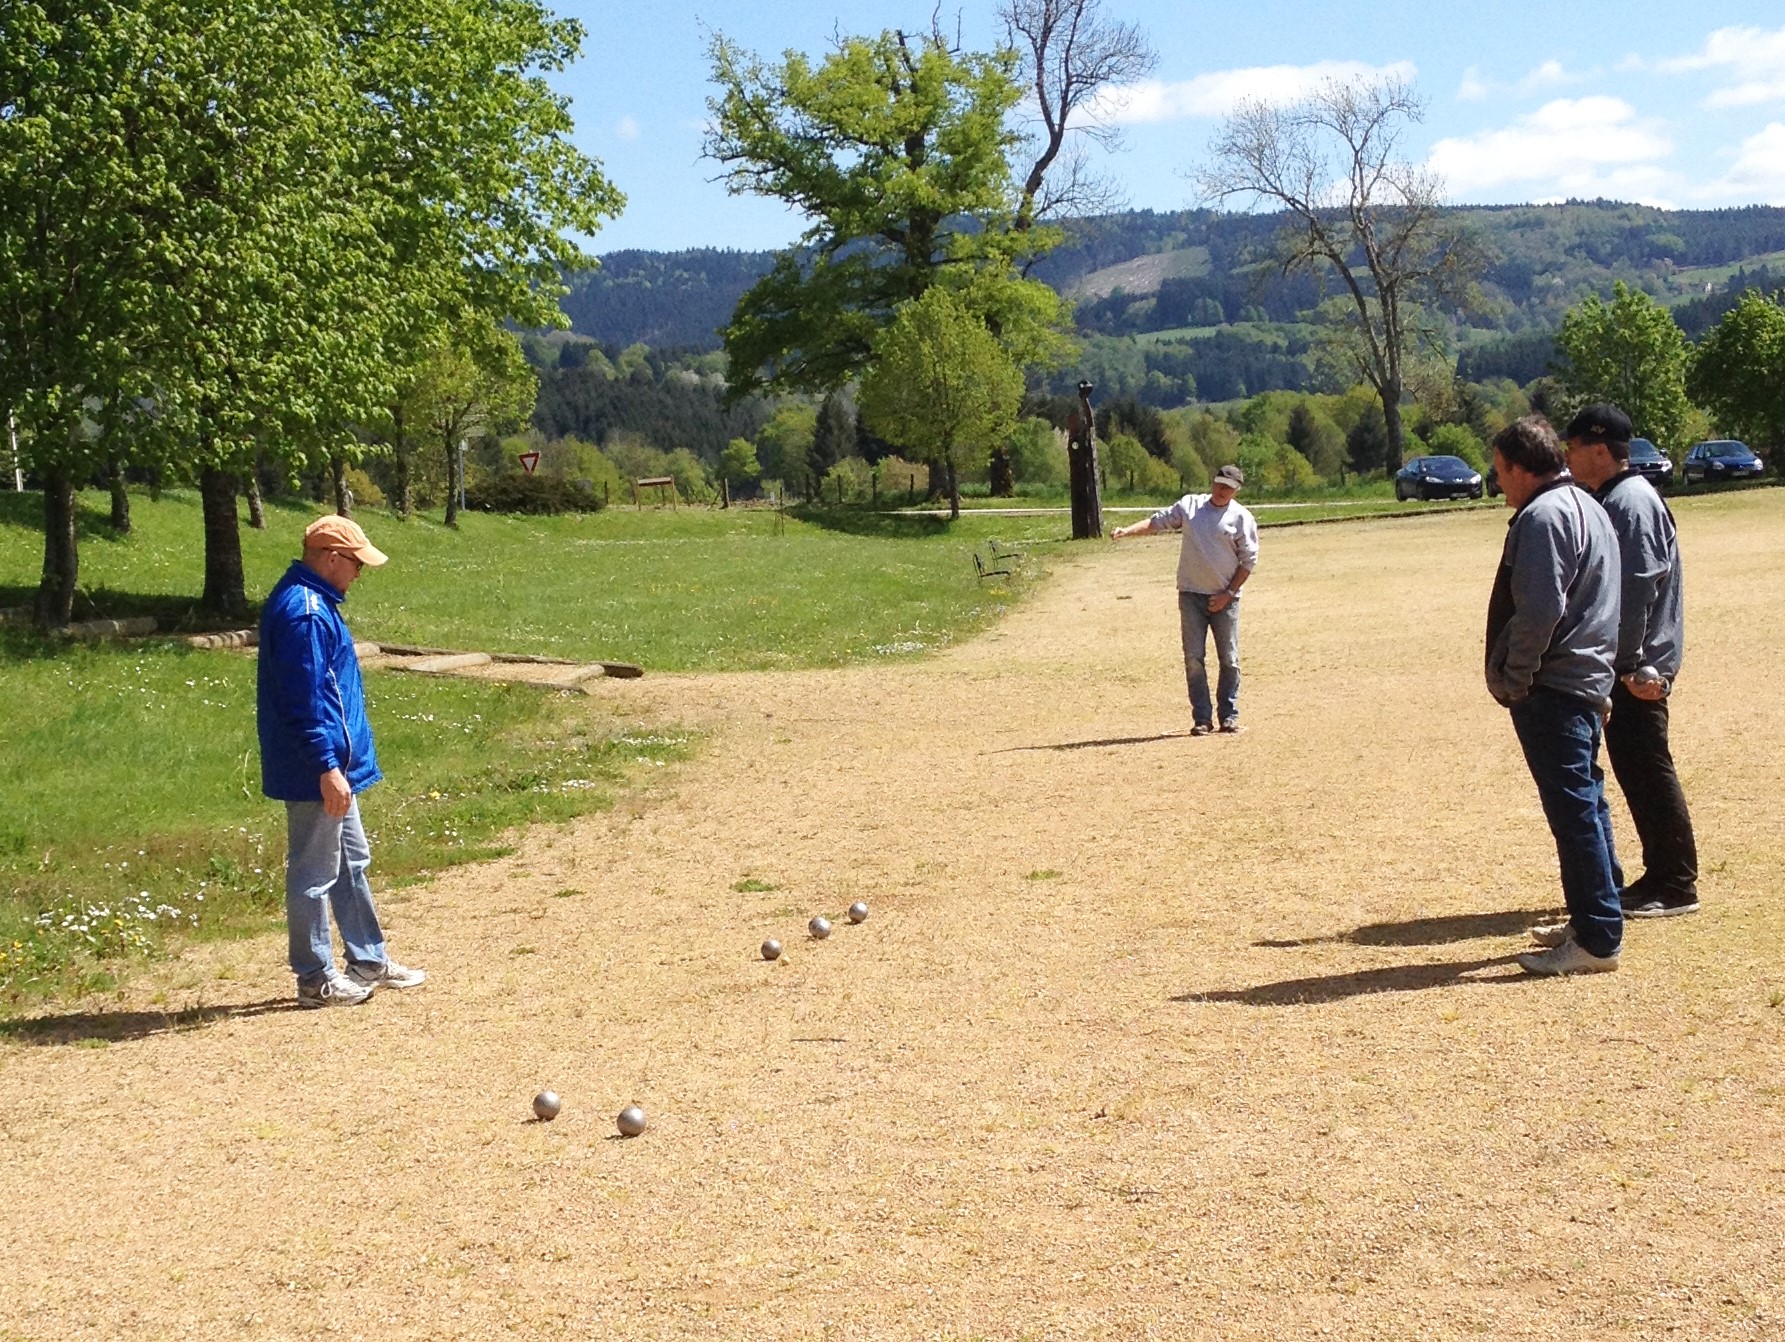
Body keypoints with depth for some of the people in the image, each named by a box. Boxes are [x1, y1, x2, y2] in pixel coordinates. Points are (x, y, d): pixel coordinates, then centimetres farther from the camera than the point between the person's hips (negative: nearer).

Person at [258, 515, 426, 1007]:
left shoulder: (309, 602, 13)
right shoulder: (305, 612, -21)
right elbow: (307, 700, -25)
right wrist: (328, 768, -24)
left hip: (330, 767, 11)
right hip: (315, 770, -11)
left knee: (352, 861, 19)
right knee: (315, 873, 0)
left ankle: (369, 961, 30)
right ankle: (316, 979, 11)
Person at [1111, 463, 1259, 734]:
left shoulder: (1242, 518, -2)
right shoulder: (1189, 505, 6)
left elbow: (1248, 560, -2)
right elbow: (1158, 521, 6)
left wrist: (1228, 594, -8)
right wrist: (1126, 531, -10)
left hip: (1224, 598, -1)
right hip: (1191, 595, 2)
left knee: (1230, 659, 3)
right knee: (1194, 658, 0)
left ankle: (1229, 716, 13)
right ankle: (1202, 719, 4)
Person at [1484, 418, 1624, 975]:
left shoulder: (1544, 516, -16)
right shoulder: (1585, 506, 17)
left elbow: (1538, 610, -24)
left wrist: (1514, 677, -14)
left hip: (1551, 685, -11)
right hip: (1586, 677, 11)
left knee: (1573, 808, -8)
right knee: (1584, 802, 17)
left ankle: (1597, 939, -5)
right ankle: (1594, 921, 27)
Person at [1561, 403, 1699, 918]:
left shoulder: (1631, 503, -16)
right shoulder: (1612, 500, 15)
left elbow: (1637, 590, -21)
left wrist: (1632, 663, -21)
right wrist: (1626, 662, 15)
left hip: (1640, 665, -10)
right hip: (1627, 662, 10)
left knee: (1647, 767, -5)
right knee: (1632, 765, 13)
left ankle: (1677, 885, 2)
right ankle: (1660, 875, 21)